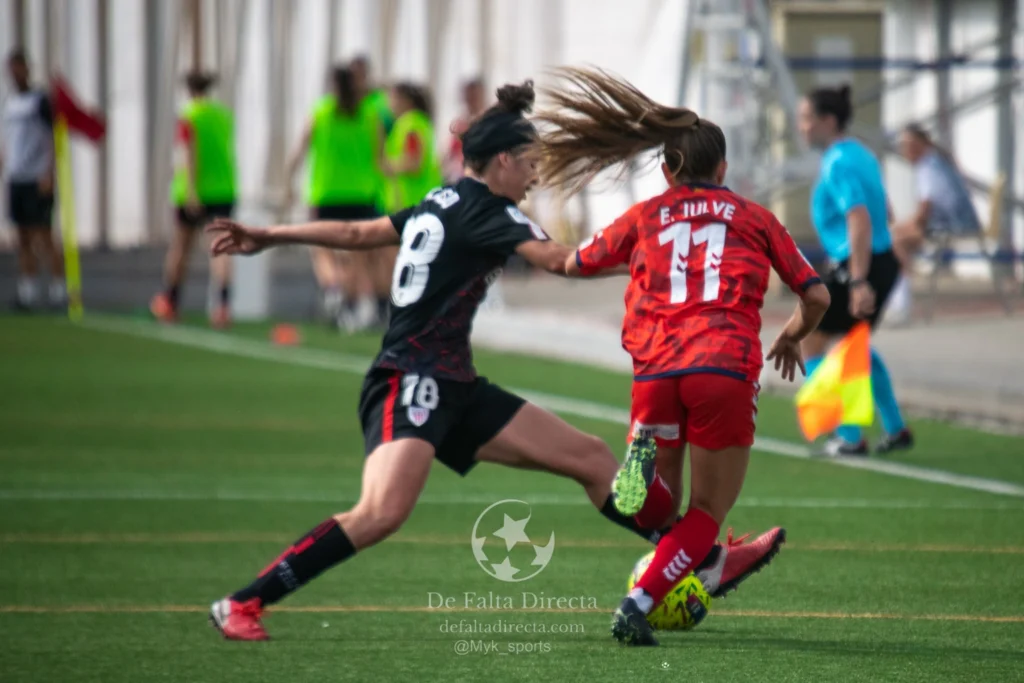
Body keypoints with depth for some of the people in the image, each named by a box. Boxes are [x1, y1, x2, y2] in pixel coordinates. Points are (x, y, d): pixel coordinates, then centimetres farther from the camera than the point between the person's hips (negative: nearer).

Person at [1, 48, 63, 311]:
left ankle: (58, 290, -3)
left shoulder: (41, 100, -4)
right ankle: (28, 291, 6)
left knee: (43, 235, -8)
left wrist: (49, 173, -16)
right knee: (24, 238, 5)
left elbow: (54, 139, -8)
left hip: (38, 180, -6)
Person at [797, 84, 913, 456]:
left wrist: (859, 282, -31)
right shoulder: (861, 155, 13)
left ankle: (849, 437, -1)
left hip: (860, 265, -10)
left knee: (811, 341, 1)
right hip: (882, 260, 10)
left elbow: (860, 222, -27)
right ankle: (895, 429, 31)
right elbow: (883, 212, 24)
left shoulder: (839, 164, -17)